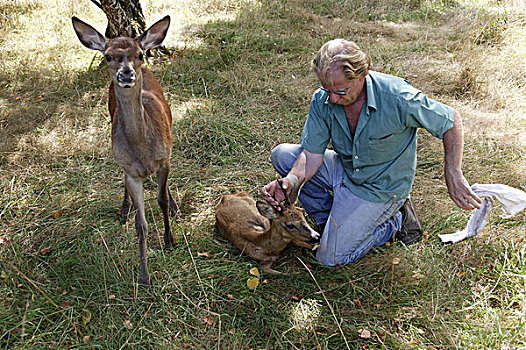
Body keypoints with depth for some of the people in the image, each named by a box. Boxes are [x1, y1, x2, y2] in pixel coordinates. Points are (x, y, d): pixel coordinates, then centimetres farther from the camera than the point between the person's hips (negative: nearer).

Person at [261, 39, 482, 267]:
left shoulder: (397, 98, -31)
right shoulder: (322, 99, -16)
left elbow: (451, 121, -16)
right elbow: (312, 154, -12)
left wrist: (453, 176, -21)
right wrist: (291, 181, -33)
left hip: (381, 188, -6)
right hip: (345, 170, 6)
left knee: (331, 258, -10)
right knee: (281, 154, -5)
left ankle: (395, 221, 9)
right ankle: (326, 221, 7)